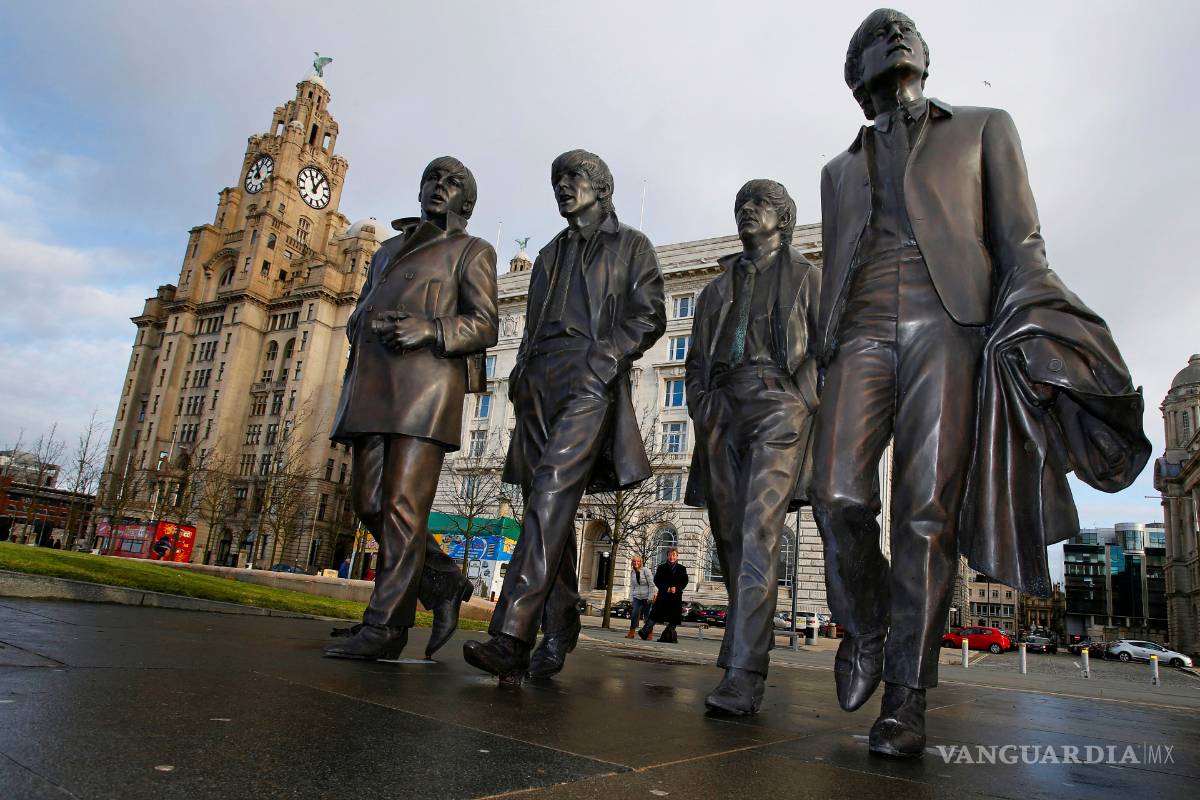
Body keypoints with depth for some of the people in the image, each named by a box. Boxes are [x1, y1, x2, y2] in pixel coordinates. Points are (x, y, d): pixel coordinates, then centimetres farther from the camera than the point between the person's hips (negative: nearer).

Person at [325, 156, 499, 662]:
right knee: (369, 499, 2)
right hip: (373, 382, 7)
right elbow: (358, 315, 27)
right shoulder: (389, 250, 29)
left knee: (402, 503, -12)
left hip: (427, 379, -7)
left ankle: (386, 625, -7)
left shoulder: (472, 250, 11)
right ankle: (444, 583, 15)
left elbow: (484, 326, 0)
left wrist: (430, 329, -17)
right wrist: (367, 322, 2)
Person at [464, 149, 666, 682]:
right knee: (550, 510, 1)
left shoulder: (631, 246, 14)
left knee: (551, 493, -23)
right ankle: (558, 636, 6)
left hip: (590, 379, -6)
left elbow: (648, 315, 2)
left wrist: (605, 358, -14)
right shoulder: (550, 254, 30)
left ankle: (511, 636, -29)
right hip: (539, 381, 6)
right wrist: (521, 374, 9)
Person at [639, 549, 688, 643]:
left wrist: (676, 588, -13)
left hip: (676, 597, 2)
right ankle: (645, 632, -8)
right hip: (663, 595, -2)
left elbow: (685, 582, 5)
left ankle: (667, 636, 9)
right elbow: (656, 580, 3)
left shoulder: (682, 569, 11)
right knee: (654, 615, -8)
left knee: (673, 618, 1)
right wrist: (666, 588, -11)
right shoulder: (661, 567, 9)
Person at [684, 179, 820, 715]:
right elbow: (696, 359, 23)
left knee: (759, 535, -19)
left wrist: (814, 407, -8)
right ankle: (749, 653, 14)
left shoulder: (806, 277, 16)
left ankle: (743, 674, -23)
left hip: (779, 407, -5)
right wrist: (701, 406, 6)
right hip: (723, 411, 5)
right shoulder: (718, 288, 27)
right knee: (730, 538, 2)